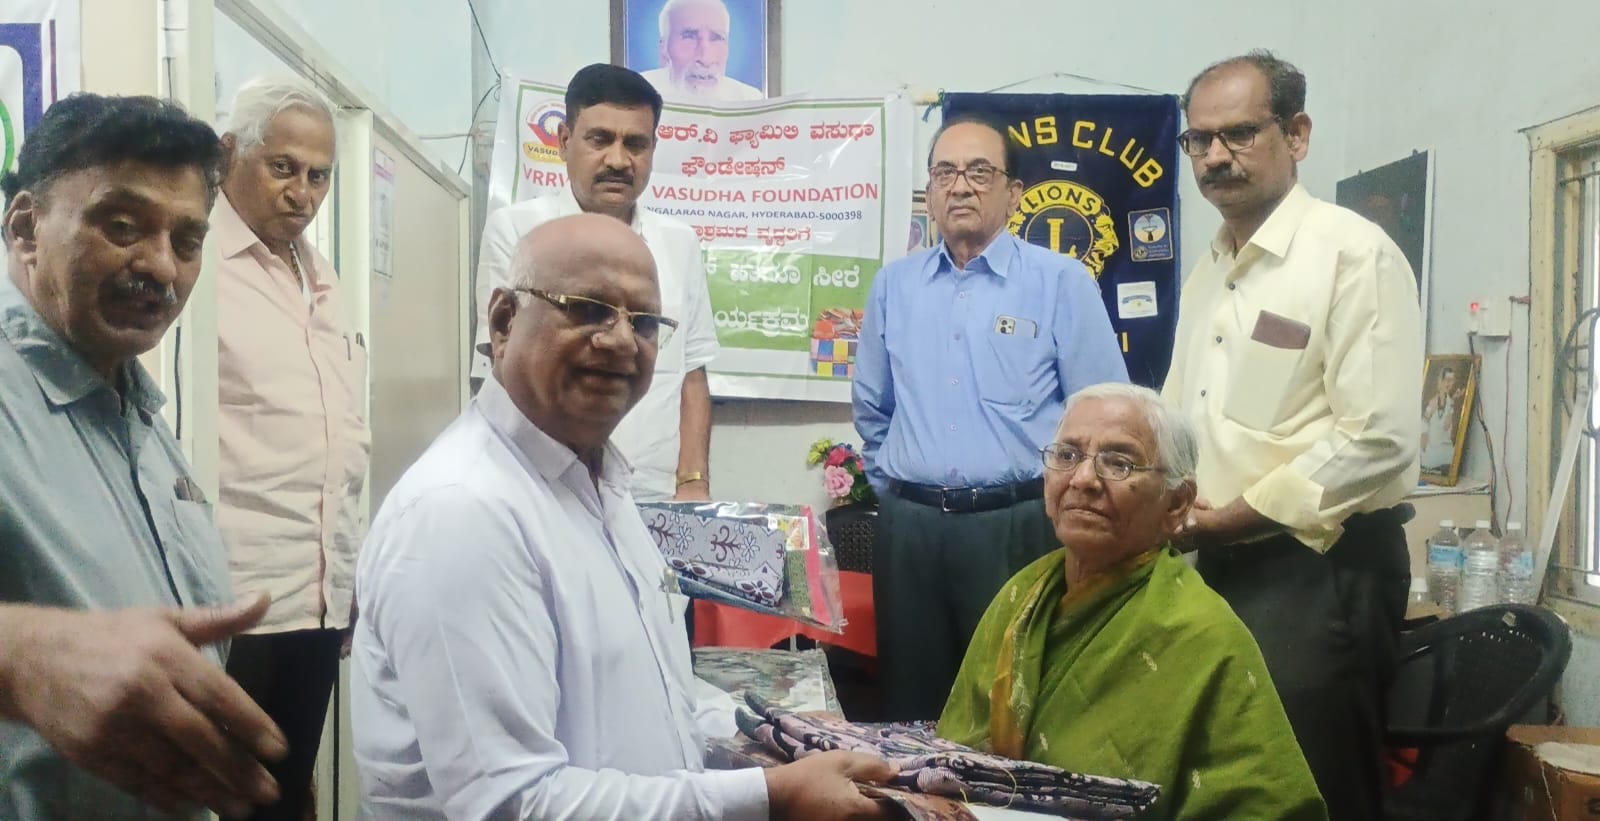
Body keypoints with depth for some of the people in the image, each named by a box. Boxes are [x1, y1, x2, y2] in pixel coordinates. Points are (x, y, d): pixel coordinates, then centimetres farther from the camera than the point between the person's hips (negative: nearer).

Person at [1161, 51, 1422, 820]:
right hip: (1221, 565, 8)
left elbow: (1377, 439, -19)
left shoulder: (1354, 253, -11)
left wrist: (1234, 516, -16)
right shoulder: (1208, 268, 13)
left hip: (1322, 568, -8)